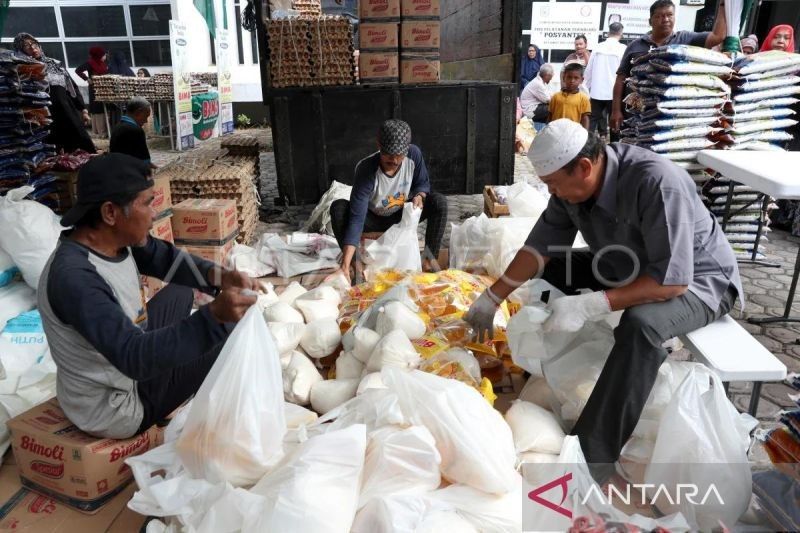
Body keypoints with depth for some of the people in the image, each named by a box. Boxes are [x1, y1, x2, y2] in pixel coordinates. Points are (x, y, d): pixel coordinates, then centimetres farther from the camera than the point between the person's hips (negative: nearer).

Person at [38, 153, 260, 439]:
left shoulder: (115, 238, -10)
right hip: (115, 408, -9)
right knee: (232, 329, -9)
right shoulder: (74, 278, -34)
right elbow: (133, 357, -40)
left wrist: (220, 275, -16)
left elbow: (166, 259, 3)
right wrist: (214, 315, -49)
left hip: (122, 366, 9)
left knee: (181, 291, 19)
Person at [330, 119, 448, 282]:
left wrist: (419, 196, -30)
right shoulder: (366, 170, -34)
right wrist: (345, 264, -48)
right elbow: (356, 218, -39)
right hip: (373, 219, -2)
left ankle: (430, 259, -15)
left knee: (439, 202, -24)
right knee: (338, 208, -31)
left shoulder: (414, 154, -24)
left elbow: (423, 183, -2)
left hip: (403, 214, 3)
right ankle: (352, 264, -18)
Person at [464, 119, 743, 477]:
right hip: (628, 266, 7)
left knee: (640, 323, -37)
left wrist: (589, 306, -43)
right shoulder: (572, 182, -15)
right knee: (549, 269, -2)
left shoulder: (656, 183, -36)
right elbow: (541, 245, -6)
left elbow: (673, 280, -37)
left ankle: (592, 455, -30)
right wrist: (492, 298, -7)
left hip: (698, 279, -7)